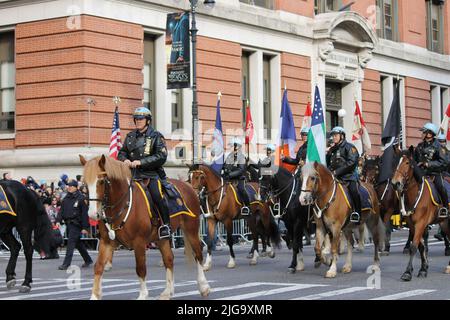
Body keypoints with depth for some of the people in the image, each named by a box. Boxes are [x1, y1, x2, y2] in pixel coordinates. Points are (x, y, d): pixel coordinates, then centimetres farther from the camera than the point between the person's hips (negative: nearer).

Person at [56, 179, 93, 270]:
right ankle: (88, 260, 29)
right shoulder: (66, 198, 12)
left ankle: (66, 263, -12)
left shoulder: (81, 198, -8)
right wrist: (58, 221, -3)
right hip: (68, 224, 7)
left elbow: (84, 213, -9)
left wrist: (85, 227, -13)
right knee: (78, 243, 15)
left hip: (76, 224, -7)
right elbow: (62, 210, 14)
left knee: (71, 243, -12)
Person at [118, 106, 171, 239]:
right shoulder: (130, 136, 16)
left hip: (151, 174, -5)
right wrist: (125, 160, -2)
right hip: (133, 174, 5)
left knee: (157, 195, -26)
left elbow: (161, 157, -10)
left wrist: (140, 162, -17)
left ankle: (166, 224, -12)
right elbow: (122, 152, 25)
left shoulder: (156, 136, 0)